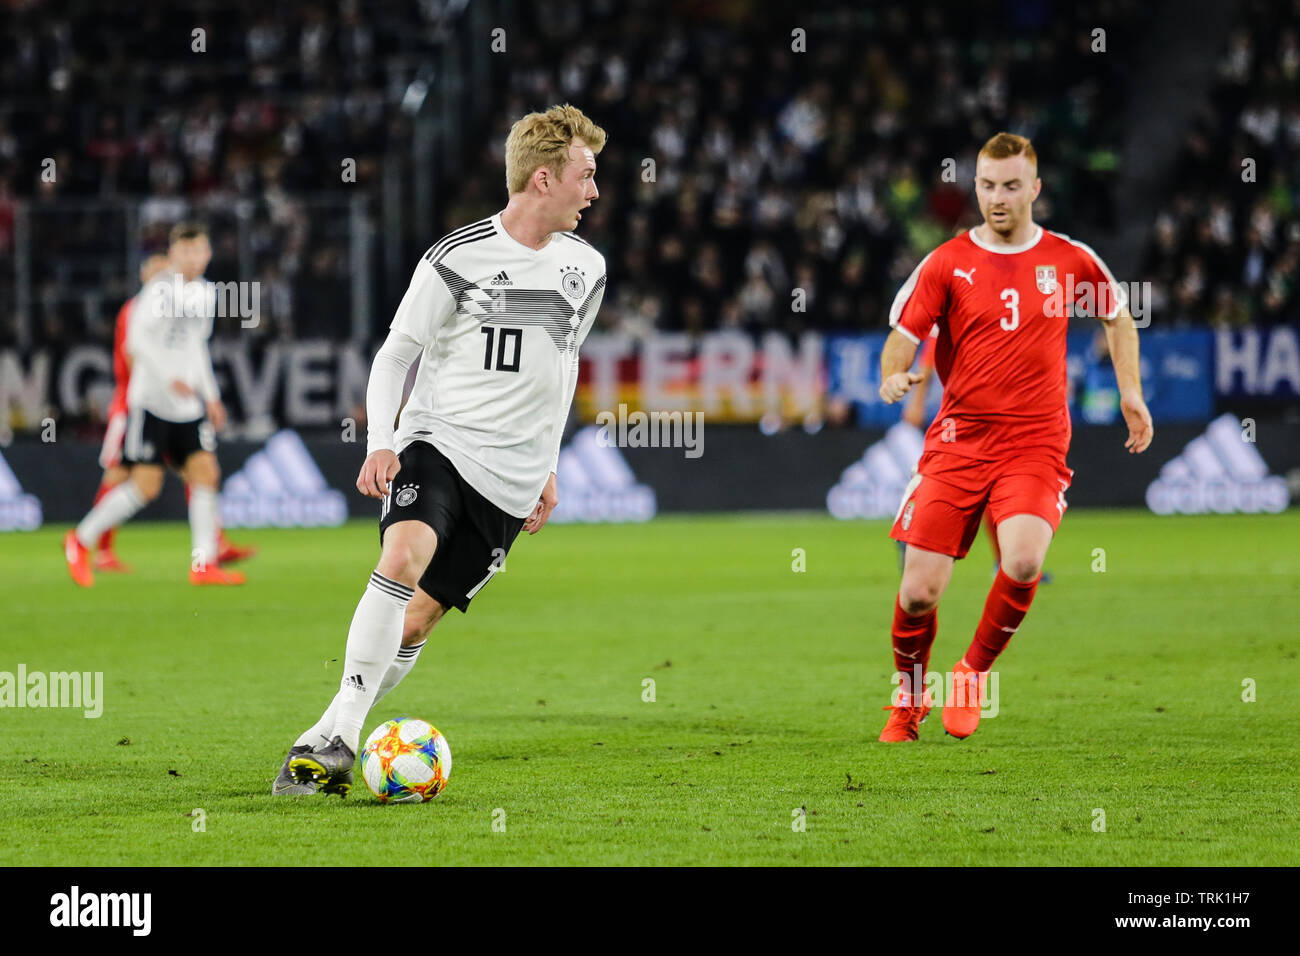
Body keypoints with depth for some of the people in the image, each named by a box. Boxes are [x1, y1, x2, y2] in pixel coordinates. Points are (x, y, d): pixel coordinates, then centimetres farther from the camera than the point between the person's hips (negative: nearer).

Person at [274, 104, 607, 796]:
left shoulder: (585, 270, 8)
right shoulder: (457, 257, -7)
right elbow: (393, 356, -1)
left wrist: (547, 466, 23)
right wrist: (379, 446, -15)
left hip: (510, 478, 4)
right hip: (436, 440, -4)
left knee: (417, 621, 0)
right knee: (403, 558, -30)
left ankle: (331, 741, 14)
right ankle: (336, 737, -27)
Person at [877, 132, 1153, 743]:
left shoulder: (1069, 260, 7)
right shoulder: (946, 263, 3)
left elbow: (1117, 314, 25)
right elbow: (902, 337, 1)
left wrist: (1130, 391, 19)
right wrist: (893, 378, -20)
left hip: (1035, 446, 0)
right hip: (956, 441, 0)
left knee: (1023, 564, -27)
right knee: (919, 591, -7)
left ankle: (974, 672, -1)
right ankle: (908, 702, 21)